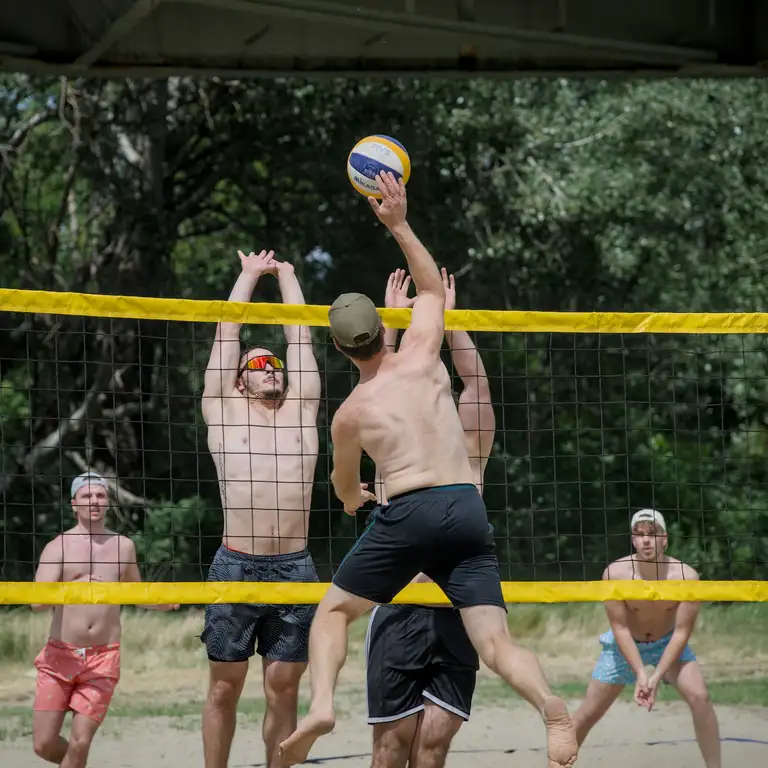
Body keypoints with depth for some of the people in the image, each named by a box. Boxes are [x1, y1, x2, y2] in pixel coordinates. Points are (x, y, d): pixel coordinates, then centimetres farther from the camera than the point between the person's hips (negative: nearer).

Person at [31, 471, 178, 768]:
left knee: (80, 743, -11)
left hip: (103, 658, 1)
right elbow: (38, 601, -14)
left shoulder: (123, 546, 10)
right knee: (44, 744, -3)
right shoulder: (58, 547, -1)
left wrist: (160, 603, 5)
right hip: (60, 654, -1)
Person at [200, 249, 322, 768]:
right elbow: (229, 331, 11)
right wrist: (251, 274, 22)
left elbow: (300, 335, 16)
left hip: (295, 568, 2)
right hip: (236, 567, -2)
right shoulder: (224, 411, 8)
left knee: (283, 690, 3)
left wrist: (287, 275, 26)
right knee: (224, 687, 2)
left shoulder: (301, 411, 14)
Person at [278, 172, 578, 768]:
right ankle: (555, 711, -31)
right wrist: (400, 225, 32)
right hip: (468, 508, 2)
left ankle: (321, 705, -10)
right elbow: (433, 288, 31)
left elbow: (345, 484, 31)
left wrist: (353, 499, 54)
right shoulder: (422, 355, 10)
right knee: (495, 641, -3)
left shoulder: (350, 413, 10)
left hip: (408, 512, -2)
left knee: (334, 612, 16)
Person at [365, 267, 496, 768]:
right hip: (400, 615, -1)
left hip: (457, 619, 1)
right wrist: (392, 318, 7)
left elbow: (474, 379, 9)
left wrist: (448, 316, 10)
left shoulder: (467, 462, 13)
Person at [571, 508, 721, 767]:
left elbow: (681, 632, -23)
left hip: (668, 643, 0)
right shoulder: (615, 573, -28)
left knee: (699, 697, -22)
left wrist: (657, 677, -30)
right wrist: (640, 674, -30)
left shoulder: (686, 576, -28)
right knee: (587, 714, 3)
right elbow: (620, 628, -22)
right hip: (626, 645, 0)